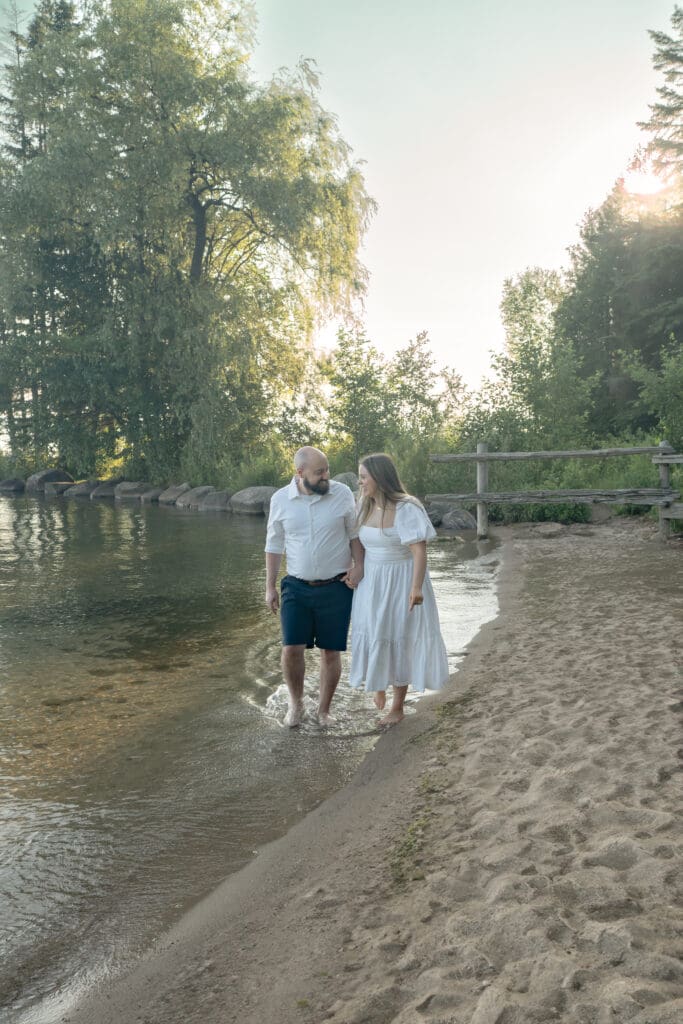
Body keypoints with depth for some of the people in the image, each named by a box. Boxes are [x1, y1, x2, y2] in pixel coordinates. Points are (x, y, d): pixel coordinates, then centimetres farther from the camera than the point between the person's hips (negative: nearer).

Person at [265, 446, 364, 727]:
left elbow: (355, 533, 5)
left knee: (331, 652, 6)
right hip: (297, 588, 1)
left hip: (336, 587, 0)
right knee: (291, 649, -5)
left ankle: (324, 709, 26)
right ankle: (296, 702, 22)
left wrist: (359, 566, -9)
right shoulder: (280, 499, -4)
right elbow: (274, 545, 5)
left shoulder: (342, 494, -7)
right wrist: (270, 586, 5)